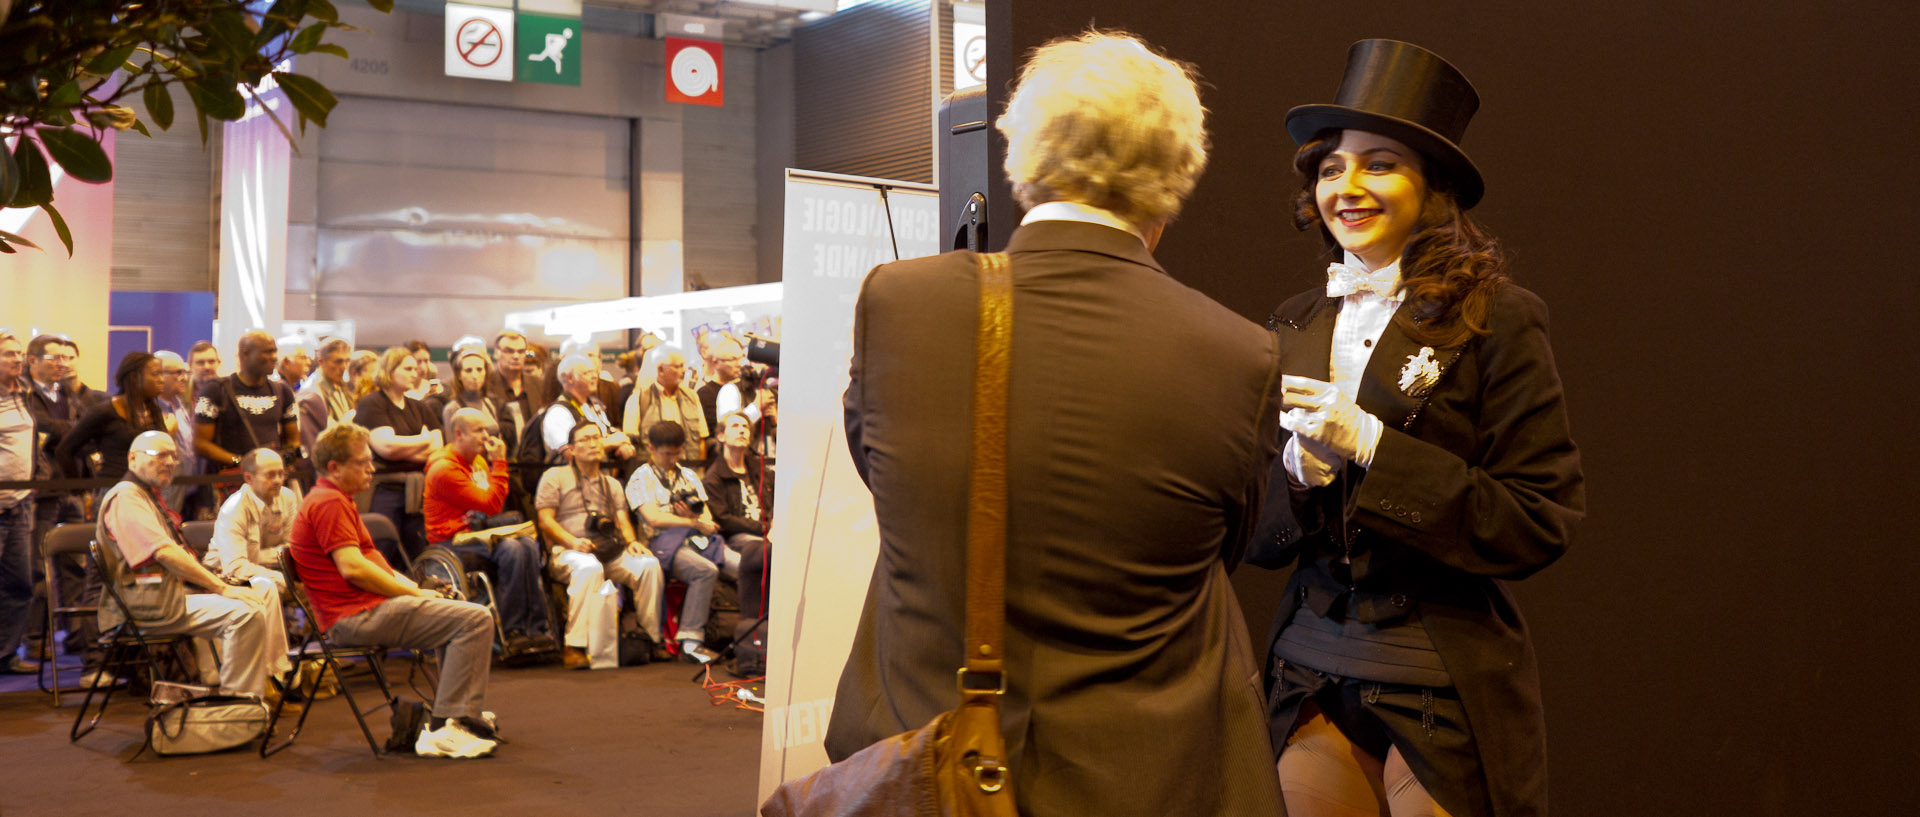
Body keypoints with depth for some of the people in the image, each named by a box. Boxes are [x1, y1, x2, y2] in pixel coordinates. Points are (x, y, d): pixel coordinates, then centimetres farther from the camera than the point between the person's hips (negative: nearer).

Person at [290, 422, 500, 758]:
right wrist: (413, 593, -13)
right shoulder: (330, 503, -13)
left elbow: (372, 562, 22)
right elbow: (353, 568, -22)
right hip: (357, 615, -11)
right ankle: (447, 728, -19)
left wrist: (415, 589, 9)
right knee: (476, 619, -19)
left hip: (368, 609, 11)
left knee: (457, 614, 27)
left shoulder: (333, 500, 22)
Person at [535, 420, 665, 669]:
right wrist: (573, 542, -16)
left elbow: (623, 520, 18)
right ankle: (576, 646, -41)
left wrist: (631, 542, -5)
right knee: (590, 568, -40)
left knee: (649, 564, -24)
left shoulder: (612, 484, 28)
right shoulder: (555, 476, 12)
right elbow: (545, 520, 1)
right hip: (568, 552, -4)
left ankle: (651, 637, -14)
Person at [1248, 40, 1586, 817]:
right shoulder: (1295, 325, 6)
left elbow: (1543, 521, -13)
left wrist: (1372, 448, -19)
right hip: (1311, 678, 4)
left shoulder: (1497, 319, -7)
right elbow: (1260, 538, 8)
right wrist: (1298, 464, -13)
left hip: (1443, 693, -4)